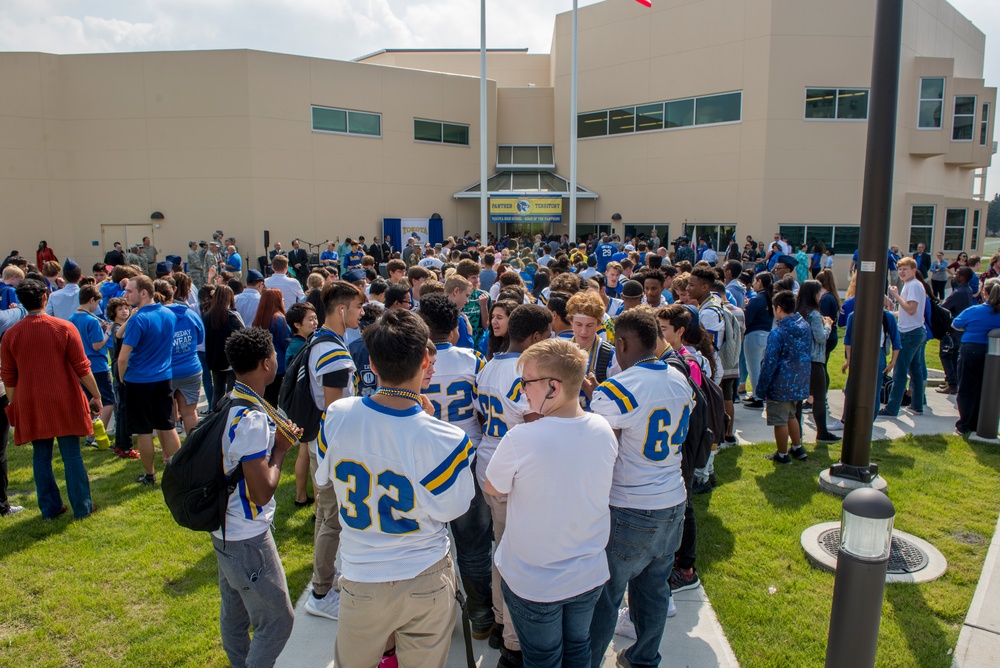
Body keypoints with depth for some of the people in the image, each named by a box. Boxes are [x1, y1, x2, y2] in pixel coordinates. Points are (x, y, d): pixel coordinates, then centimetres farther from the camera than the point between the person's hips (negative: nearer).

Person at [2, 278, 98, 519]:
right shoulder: (64, 328, -9)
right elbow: (82, 368, -7)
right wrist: (96, 395, 2)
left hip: (30, 406, 2)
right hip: (64, 402, -2)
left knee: (41, 456, 11)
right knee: (72, 455, 4)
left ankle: (50, 508, 19)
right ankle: (82, 507, 11)